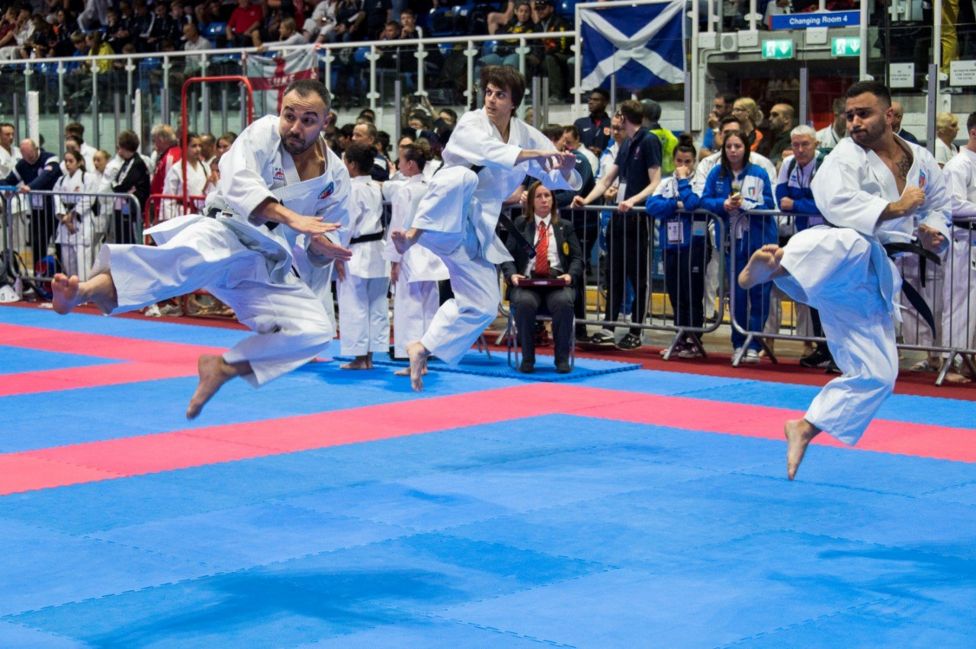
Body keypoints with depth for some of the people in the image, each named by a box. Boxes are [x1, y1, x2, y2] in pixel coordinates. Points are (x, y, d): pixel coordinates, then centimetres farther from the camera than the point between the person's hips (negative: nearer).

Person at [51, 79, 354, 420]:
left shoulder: (335, 175, 5)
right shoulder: (263, 134, -6)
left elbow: (332, 235, 14)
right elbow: (239, 181, -24)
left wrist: (323, 247, -13)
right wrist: (290, 217, -38)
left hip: (264, 267, 6)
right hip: (226, 232, -5)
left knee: (315, 330, -12)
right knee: (197, 250, -41)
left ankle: (223, 367, 4)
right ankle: (86, 290, -60)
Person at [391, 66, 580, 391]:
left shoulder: (526, 134, 7)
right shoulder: (470, 124, -9)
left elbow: (558, 178, 8)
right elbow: (489, 152, -30)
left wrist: (565, 167, -16)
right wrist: (533, 154, -35)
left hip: (477, 230, 6)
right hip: (447, 217, -6)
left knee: (482, 306, 6)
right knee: (461, 177, -40)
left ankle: (423, 349, 18)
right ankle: (414, 234, -40)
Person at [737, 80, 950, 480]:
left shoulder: (921, 161, 12)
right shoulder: (847, 155, -5)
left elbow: (938, 208, 26)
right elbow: (835, 200, -24)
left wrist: (933, 233, 3)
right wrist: (895, 208, -24)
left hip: (873, 284, 6)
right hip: (845, 262, -6)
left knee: (875, 375, 4)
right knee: (854, 243, -45)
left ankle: (804, 430, 15)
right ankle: (775, 264, -68)